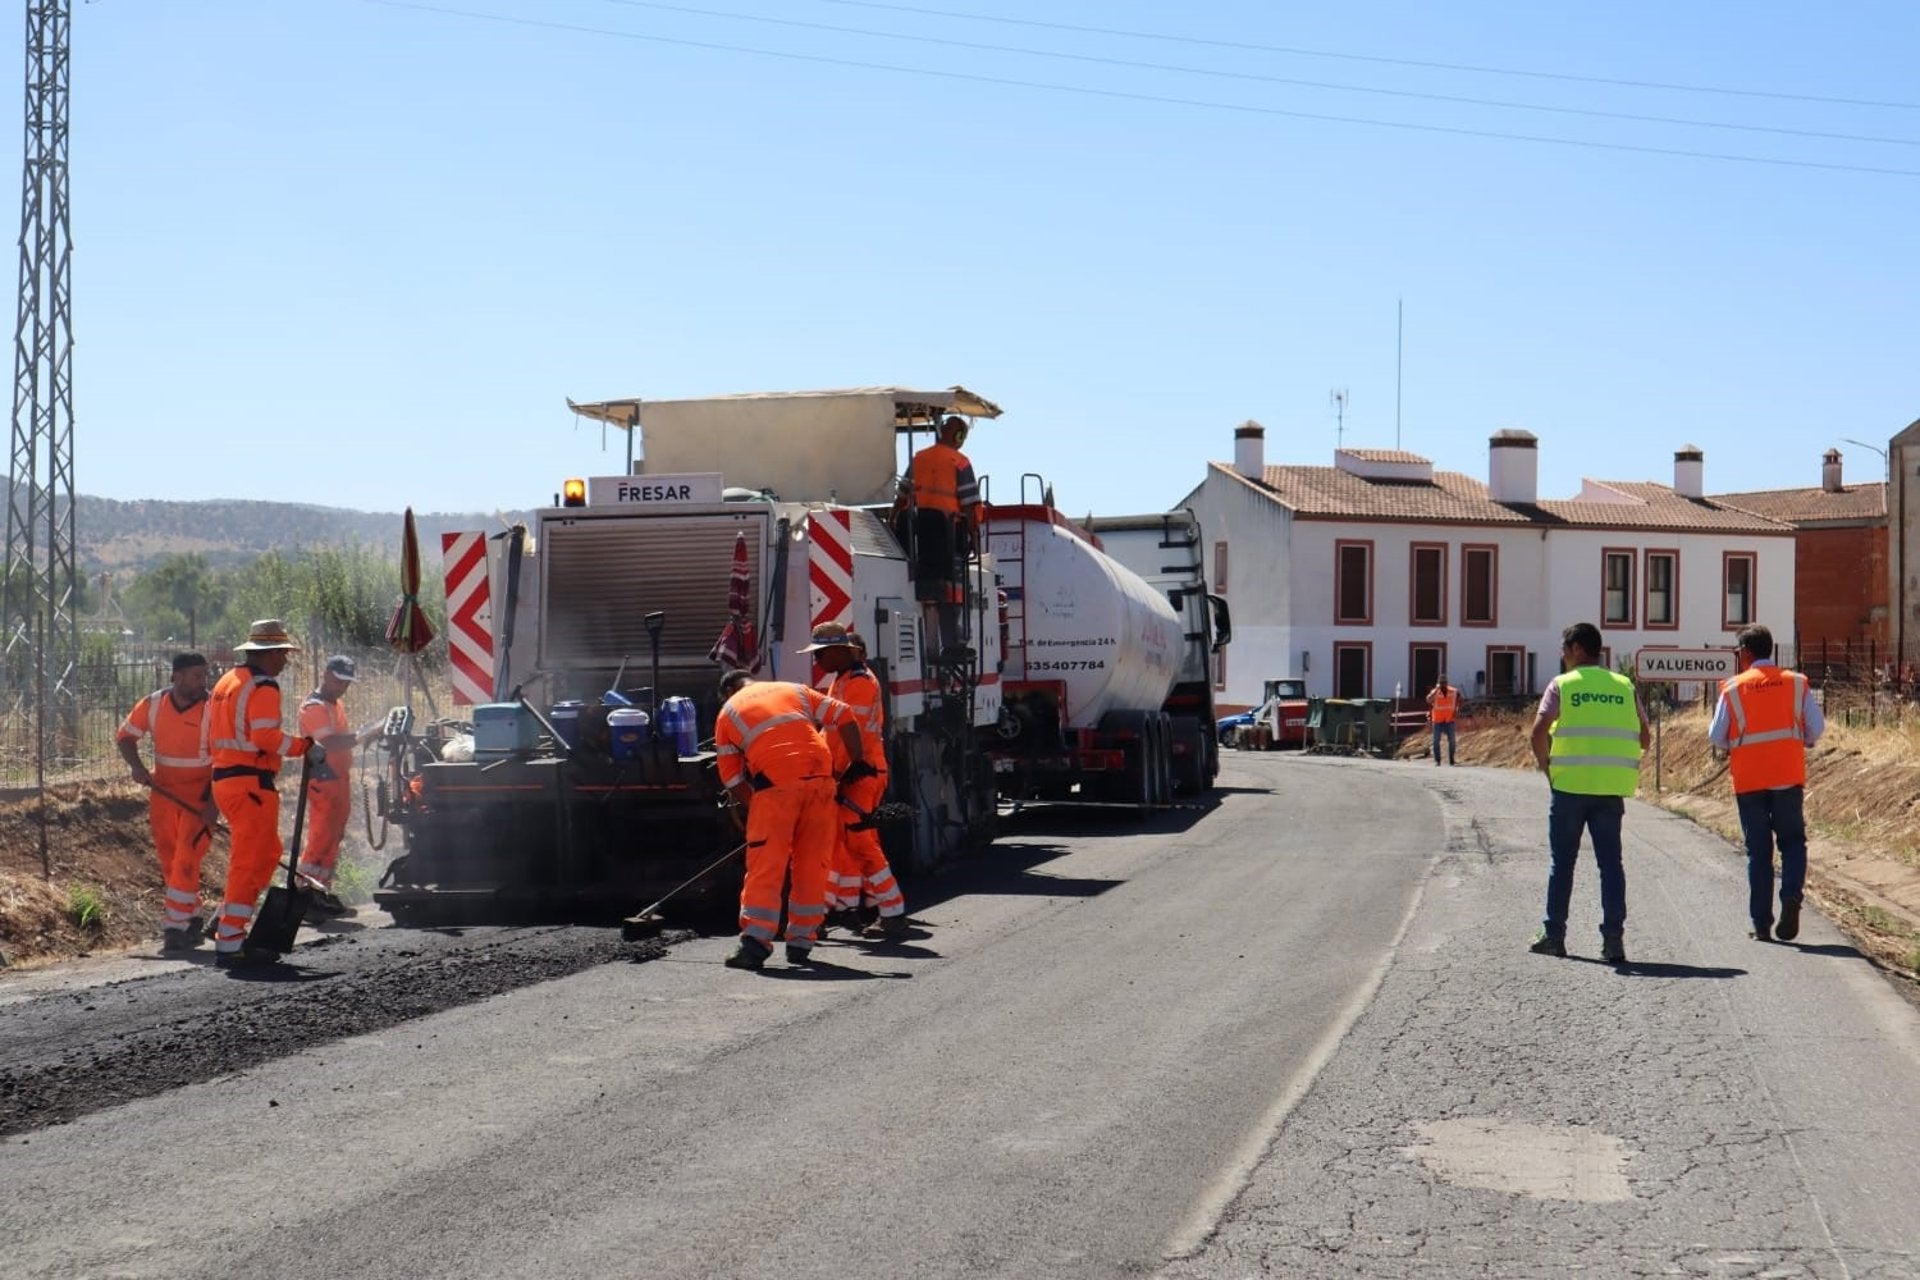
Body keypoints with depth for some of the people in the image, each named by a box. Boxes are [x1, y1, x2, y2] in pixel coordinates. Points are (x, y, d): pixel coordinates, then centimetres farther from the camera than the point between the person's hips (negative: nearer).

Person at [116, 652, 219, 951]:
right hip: (163, 791, 5)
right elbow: (125, 736, 9)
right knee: (169, 863, 11)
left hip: (200, 796, -5)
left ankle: (176, 927, -8)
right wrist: (136, 766, -10)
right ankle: (193, 920, 25)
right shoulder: (153, 705, -3)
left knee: (186, 862, -12)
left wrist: (214, 803, -21)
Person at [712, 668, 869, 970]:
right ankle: (801, 944, 11)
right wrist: (857, 762, 19)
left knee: (766, 865, -2)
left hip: (774, 785, -3)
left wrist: (755, 806, 25)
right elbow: (844, 716, 15)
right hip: (819, 778, 3)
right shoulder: (794, 690, 24)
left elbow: (732, 779, 15)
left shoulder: (727, 712, 18)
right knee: (812, 864, 10)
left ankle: (756, 942, -12)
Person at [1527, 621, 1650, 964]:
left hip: (1570, 784, -2)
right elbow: (1644, 737, 8)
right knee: (1611, 861, 5)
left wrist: (1546, 767, 2)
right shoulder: (1624, 686, 9)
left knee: (1563, 862, 8)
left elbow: (1539, 731, -11)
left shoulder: (1562, 685, -1)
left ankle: (1554, 935, 13)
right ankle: (1613, 938, -2)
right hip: (1612, 788, 2)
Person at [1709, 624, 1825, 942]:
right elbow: (1817, 728, 2)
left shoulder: (1733, 689, -4)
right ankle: (1792, 895, -13)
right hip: (1789, 775, 1)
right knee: (1792, 840, 13)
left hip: (1748, 780, -1)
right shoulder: (1796, 683, 2)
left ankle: (1762, 923, 6)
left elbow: (1716, 737, -2)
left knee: (1758, 849, 7)